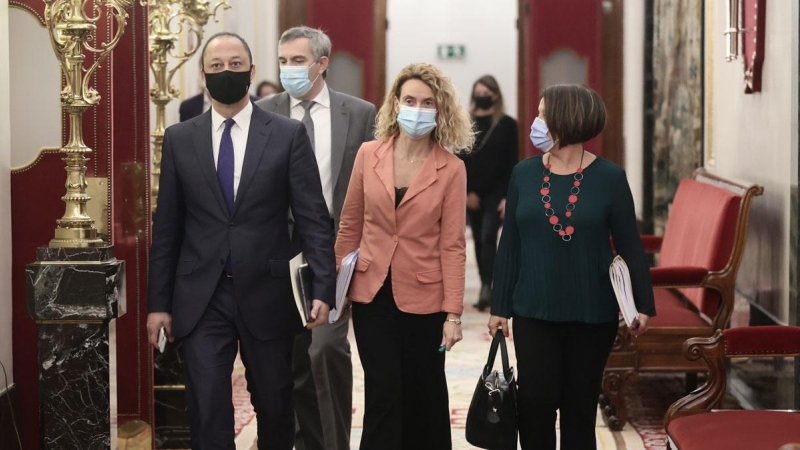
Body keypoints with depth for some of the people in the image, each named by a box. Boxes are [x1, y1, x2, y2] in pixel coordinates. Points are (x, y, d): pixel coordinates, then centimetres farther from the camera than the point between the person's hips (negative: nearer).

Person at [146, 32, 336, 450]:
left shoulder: (289, 134, -1)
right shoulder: (179, 138, 5)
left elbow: (313, 218, -3)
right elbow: (166, 227, 7)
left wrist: (323, 288, -12)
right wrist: (158, 302, 5)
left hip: (267, 295, -1)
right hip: (201, 298, 1)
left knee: (275, 405, 12)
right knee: (207, 410, -2)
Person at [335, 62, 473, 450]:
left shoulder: (451, 170, -6)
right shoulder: (369, 155, 0)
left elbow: (452, 245, -7)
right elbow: (350, 226, 7)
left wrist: (453, 314, -9)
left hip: (423, 298, -1)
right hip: (372, 293, 1)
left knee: (424, 399, 11)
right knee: (383, 397, -1)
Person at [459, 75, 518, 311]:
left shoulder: (507, 125, -1)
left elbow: (512, 163, -3)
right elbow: (460, 160, 1)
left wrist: (508, 196, -10)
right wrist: (467, 192, -7)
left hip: (496, 192, -3)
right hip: (473, 193, 3)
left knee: (488, 237, -15)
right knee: (479, 240, 8)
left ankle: (487, 288, -20)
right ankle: (486, 288, 16)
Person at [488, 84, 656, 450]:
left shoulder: (609, 178, -5)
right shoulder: (523, 174, 1)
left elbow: (630, 246, -1)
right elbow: (510, 245, 4)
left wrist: (643, 304, -6)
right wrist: (500, 307, 4)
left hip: (593, 313, -1)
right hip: (534, 312, 1)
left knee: (580, 406, 8)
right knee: (535, 402, -4)